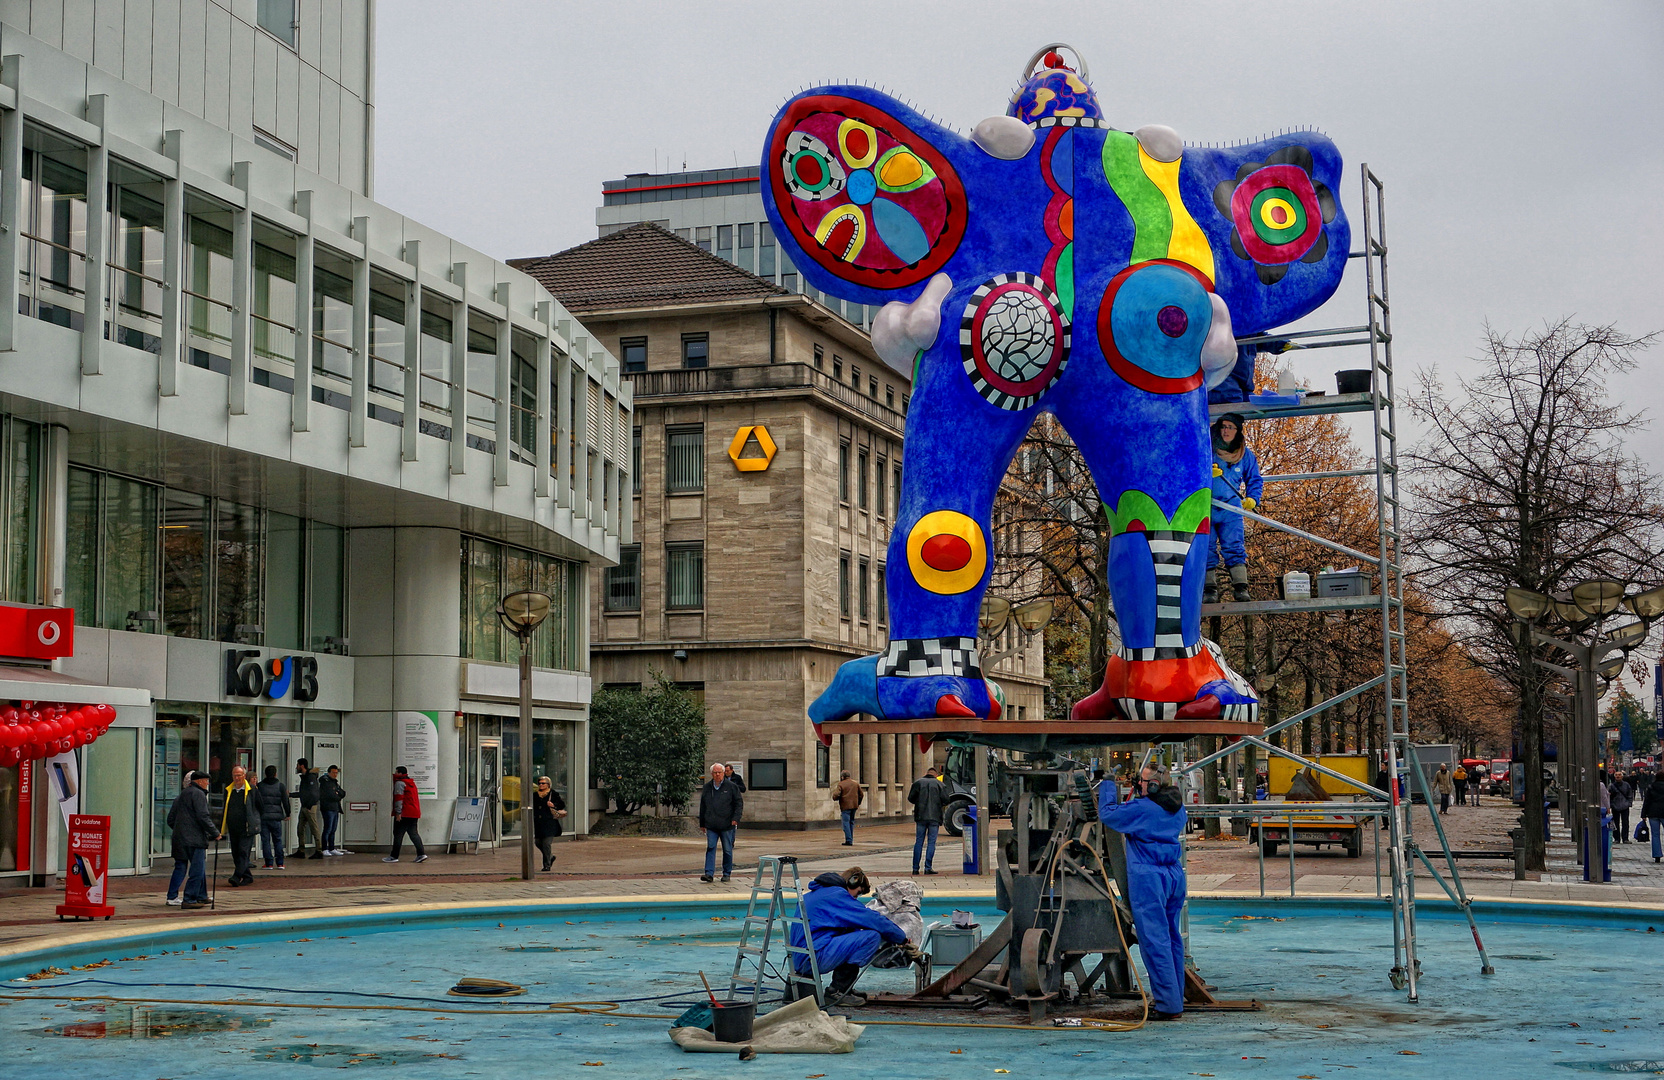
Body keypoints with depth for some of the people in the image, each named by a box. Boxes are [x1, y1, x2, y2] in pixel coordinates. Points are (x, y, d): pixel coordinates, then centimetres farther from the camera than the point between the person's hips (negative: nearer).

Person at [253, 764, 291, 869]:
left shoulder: (259, 786, 3)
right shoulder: (280, 785, 1)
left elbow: (256, 801, 3)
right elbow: (285, 801, 1)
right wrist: (287, 814, 10)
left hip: (263, 816, 0)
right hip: (276, 817, 0)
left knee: (265, 840, 3)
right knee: (278, 840, 10)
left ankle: (269, 863, -1)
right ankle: (279, 863, 8)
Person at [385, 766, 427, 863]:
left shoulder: (399, 783, -8)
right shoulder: (411, 782, 19)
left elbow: (399, 798, -16)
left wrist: (398, 813, -18)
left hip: (404, 815, -8)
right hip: (414, 813, 8)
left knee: (398, 834, -2)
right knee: (414, 833, 8)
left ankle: (394, 856, 0)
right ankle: (421, 854, -1)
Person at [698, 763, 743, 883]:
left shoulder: (731, 786, 2)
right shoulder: (707, 787, 11)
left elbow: (739, 803, 2)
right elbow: (703, 806, 18)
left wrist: (736, 818, -11)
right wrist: (702, 823, 17)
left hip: (727, 825, -2)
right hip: (711, 825, 2)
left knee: (727, 850, 4)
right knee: (710, 848, -7)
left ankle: (727, 873, 14)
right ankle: (709, 873, -10)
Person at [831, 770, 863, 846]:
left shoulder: (841, 784, -8)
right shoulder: (855, 784, 10)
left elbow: (836, 796, -16)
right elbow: (861, 794, 17)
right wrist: (858, 803, 28)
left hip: (845, 806, -6)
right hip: (854, 806, 6)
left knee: (846, 823, -4)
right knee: (851, 822, 16)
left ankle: (849, 840, -11)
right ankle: (850, 840, 19)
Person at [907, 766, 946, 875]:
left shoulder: (918, 782, 5)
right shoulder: (939, 784, 3)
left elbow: (910, 798, 0)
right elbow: (945, 799, -4)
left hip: (921, 816, 1)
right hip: (934, 817, -1)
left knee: (919, 842, 6)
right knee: (931, 842, 2)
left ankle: (915, 868, 5)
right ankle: (928, 867, -5)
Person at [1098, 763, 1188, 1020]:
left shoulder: (1140, 809, -14)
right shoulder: (1177, 808, 9)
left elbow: (1107, 814, -4)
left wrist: (1106, 787, 11)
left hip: (1148, 878, -8)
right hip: (1175, 875, 8)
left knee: (1155, 942, -7)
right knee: (1172, 938, 15)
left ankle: (1169, 1005, -9)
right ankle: (1177, 1000, 21)